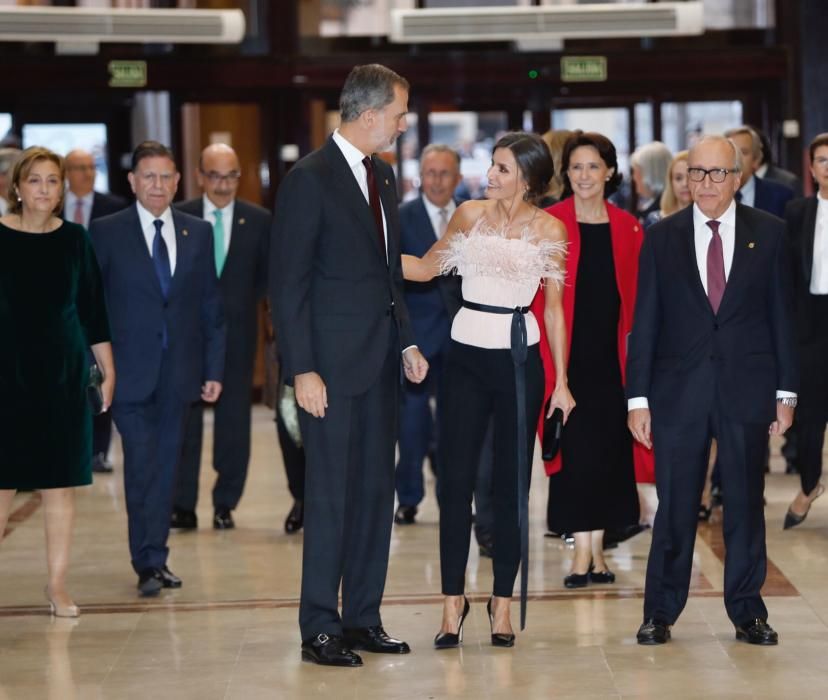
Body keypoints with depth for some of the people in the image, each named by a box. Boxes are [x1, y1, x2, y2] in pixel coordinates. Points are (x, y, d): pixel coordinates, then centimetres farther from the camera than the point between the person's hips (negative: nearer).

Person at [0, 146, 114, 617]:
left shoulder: (75, 239, 4)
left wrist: (108, 370, 6)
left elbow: (93, 309, 9)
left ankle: (58, 586, 11)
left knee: (61, 485, 4)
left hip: (63, 375, 2)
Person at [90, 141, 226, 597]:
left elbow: (211, 306, 10)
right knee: (142, 467, -7)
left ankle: (156, 558, 15)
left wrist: (214, 369, 6)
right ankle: (146, 564, -1)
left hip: (179, 371, 3)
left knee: (165, 468, 7)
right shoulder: (106, 233, 0)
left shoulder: (198, 233, 9)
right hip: (131, 371, -3)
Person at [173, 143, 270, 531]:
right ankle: (183, 506, 5)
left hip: (237, 334, 1)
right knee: (184, 420, -1)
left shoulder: (258, 220, 3)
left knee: (234, 421, 4)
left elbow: (268, 274, 10)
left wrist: (242, 305, 3)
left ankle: (225, 505, 14)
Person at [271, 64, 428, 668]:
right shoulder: (309, 180, -11)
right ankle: (320, 630, 4)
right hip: (333, 366, -8)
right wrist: (302, 370, -16)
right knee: (332, 497, -4)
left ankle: (362, 620, 18)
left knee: (376, 492, 10)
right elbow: (288, 283, -13)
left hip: (380, 362, 8)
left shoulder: (383, 176, 14)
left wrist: (406, 342, 11)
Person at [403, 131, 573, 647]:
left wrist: (561, 382, 0)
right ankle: (453, 600, 7)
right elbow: (425, 268, 16)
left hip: (519, 359, -2)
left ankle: (504, 602, 12)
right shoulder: (470, 215, 5)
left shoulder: (549, 229, 0)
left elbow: (554, 307, 2)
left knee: (512, 483, 3)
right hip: (467, 356, 2)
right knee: (456, 480, -1)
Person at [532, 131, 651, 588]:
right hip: (566, 355, -3)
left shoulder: (628, 228, 7)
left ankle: (596, 551, 12)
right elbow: (536, 294, -2)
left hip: (611, 355, 3)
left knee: (609, 450, 4)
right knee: (577, 450, -4)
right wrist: (543, 356, -10)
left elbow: (637, 298, 9)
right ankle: (585, 553, 0)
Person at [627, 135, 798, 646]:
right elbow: (645, 322, 3)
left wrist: (786, 391, 2)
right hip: (679, 389, 0)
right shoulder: (662, 237, 3)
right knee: (675, 507, 3)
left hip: (747, 388, 0)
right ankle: (660, 612, 13)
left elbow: (781, 315, 4)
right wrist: (638, 398, -1)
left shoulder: (768, 233, 3)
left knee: (746, 503, 7)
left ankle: (747, 610, 17)